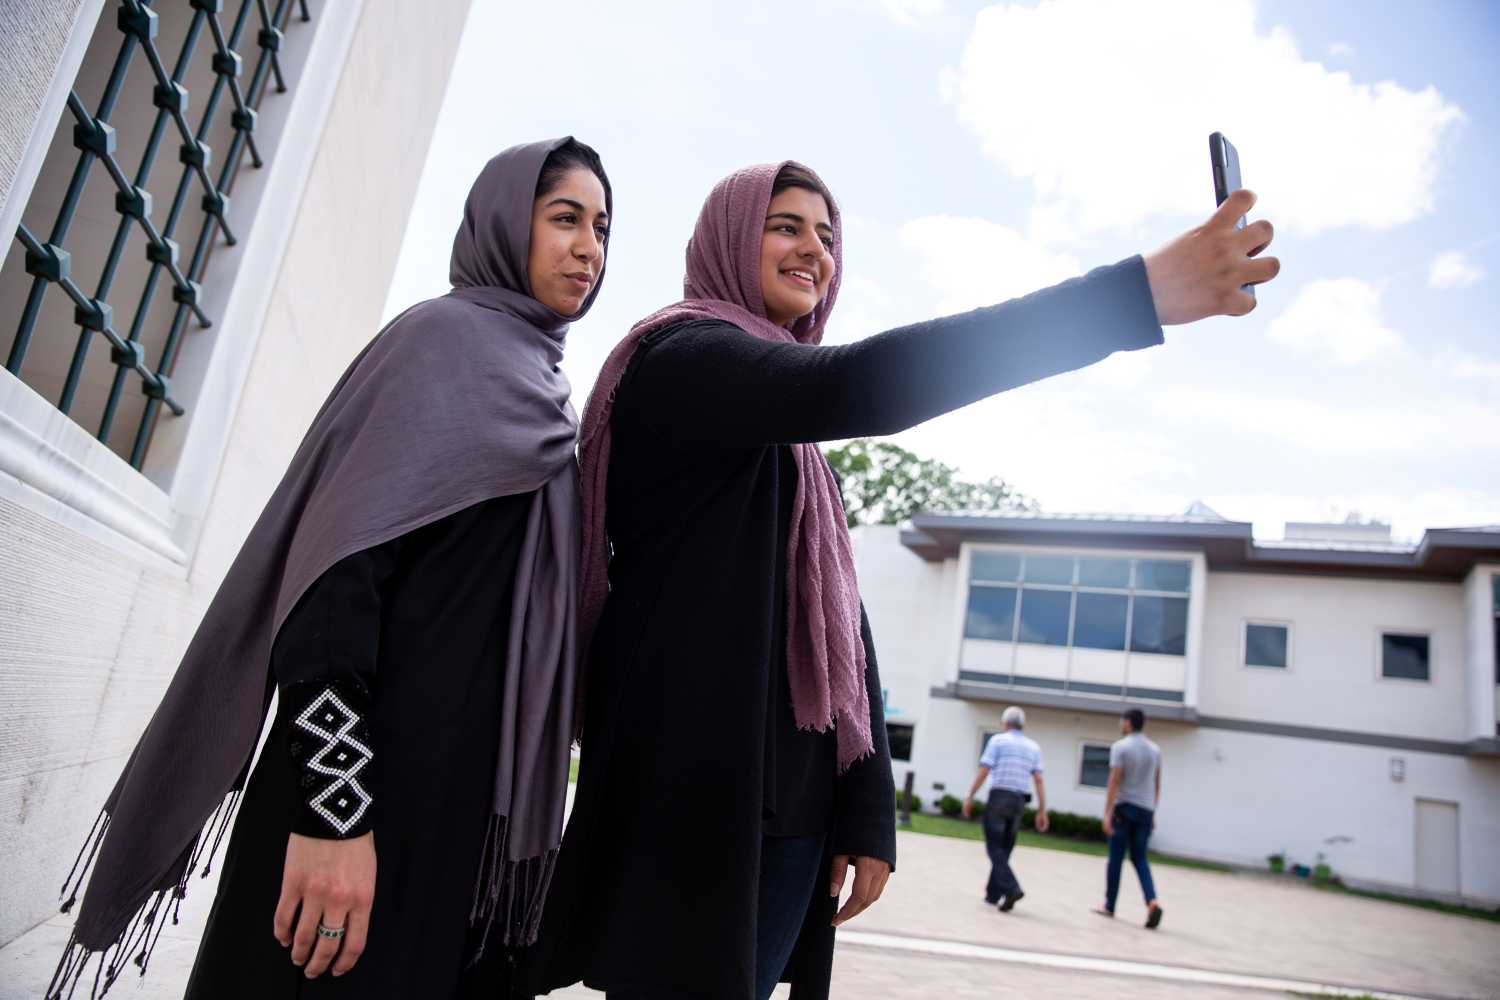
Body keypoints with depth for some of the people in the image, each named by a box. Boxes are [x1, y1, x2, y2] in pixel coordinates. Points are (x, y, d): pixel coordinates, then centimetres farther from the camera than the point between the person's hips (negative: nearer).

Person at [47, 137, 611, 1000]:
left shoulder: (539, 384, 17)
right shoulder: (443, 337, -6)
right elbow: (340, 563, -18)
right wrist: (334, 806, -26)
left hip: (483, 796, 8)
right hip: (390, 779, -8)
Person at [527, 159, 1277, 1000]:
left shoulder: (791, 436, 20)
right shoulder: (682, 360, -6)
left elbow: (840, 618, 13)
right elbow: (858, 385, -26)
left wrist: (870, 807, 6)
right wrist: (1142, 293, -29)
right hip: (692, 803, -8)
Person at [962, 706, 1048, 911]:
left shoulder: (998, 740, -2)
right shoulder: (1033, 747, 10)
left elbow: (984, 772, -8)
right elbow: (1039, 780, 3)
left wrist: (969, 797, -3)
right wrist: (1042, 811, 4)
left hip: (998, 797, -5)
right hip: (1019, 802, 5)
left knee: (995, 848, -3)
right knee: (1005, 849, 14)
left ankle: (1011, 888, -20)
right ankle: (993, 893, 18)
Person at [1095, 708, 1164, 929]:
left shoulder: (1120, 747, -8)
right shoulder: (1155, 749, 10)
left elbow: (1114, 781, -14)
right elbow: (1157, 785, 14)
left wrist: (1107, 813, -14)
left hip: (1124, 808, -4)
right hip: (1146, 810, 5)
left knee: (1116, 858, 5)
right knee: (1140, 858, 11)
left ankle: (1109, 906, 13)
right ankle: (1153, 901, -8)